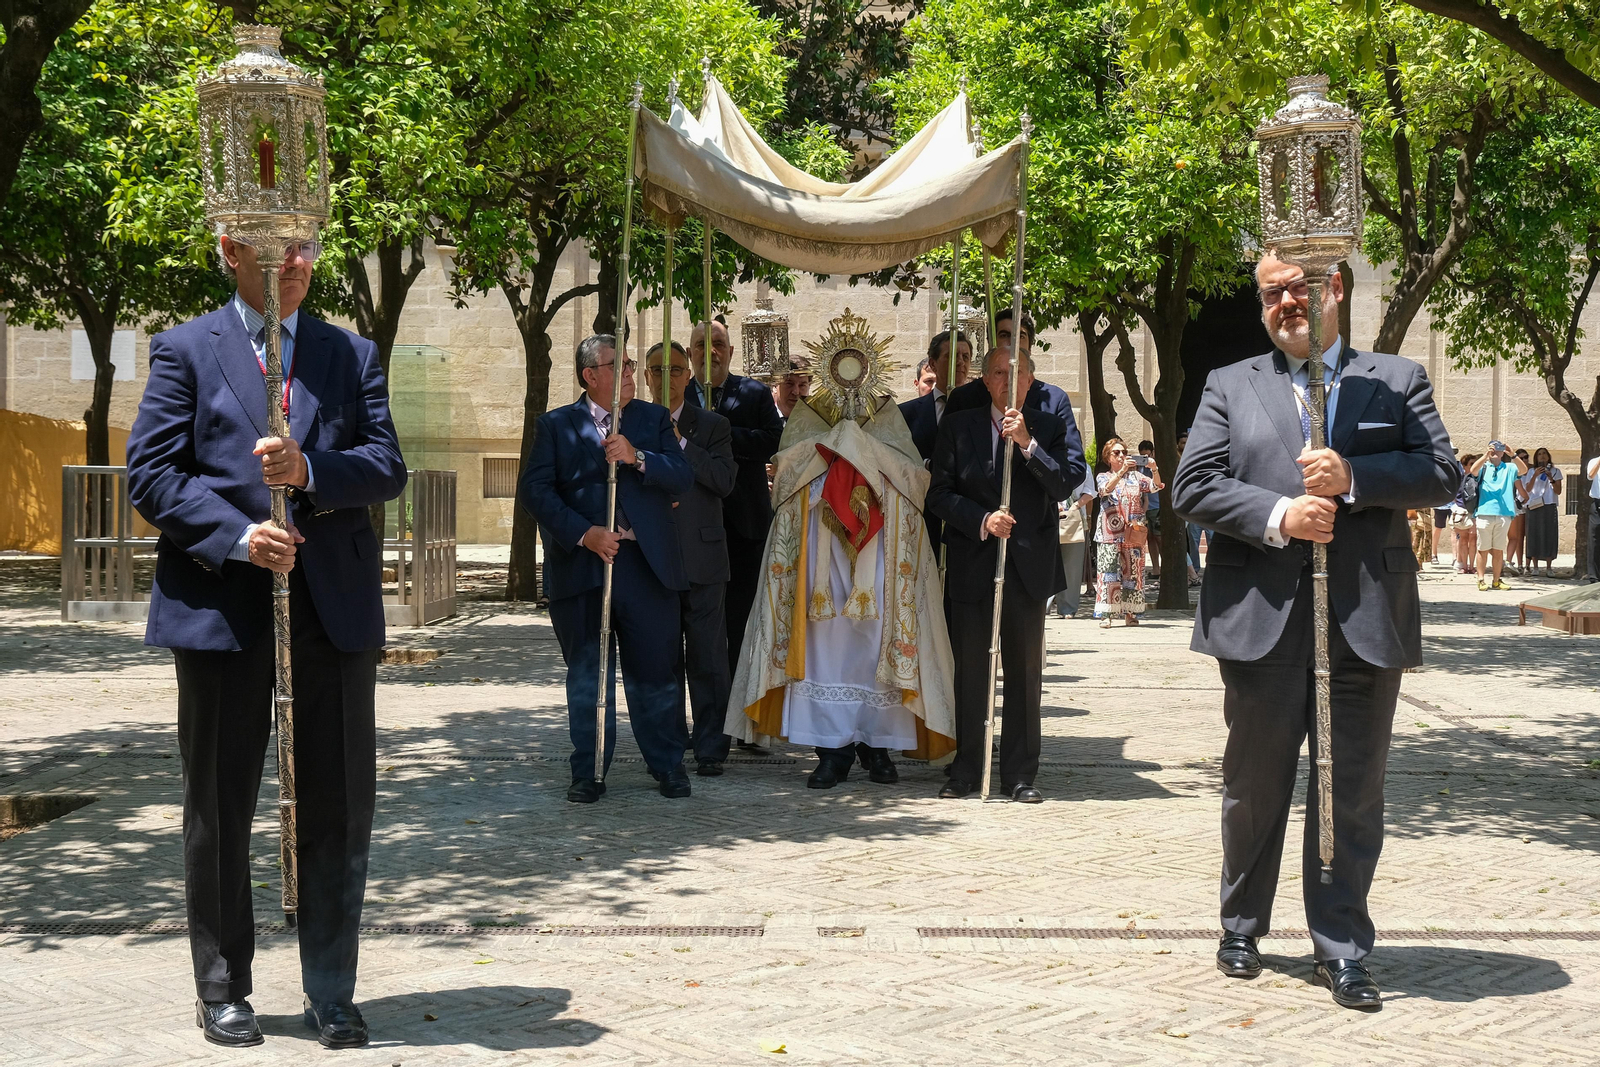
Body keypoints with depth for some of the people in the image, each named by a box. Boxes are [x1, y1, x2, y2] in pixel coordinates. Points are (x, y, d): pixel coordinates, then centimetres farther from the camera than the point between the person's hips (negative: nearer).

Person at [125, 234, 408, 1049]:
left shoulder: (353, 355, 14)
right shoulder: (185, 350, 6)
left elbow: (387, 468, 4)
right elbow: (150, 474, -2)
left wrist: (310, 471, -15)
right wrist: (236, 535, -15)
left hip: (333, 605, 2)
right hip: (222, 606, -2)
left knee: (339, 805, 3)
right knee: (220, 807, 7)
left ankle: (331, 994, 14)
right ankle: (222, 991, 21)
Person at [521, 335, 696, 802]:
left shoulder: (654, 418, 11)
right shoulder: (556, 425, 6)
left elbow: (683, 476, 0)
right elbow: (533, 489, -4)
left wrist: (637, 457, -17)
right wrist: (583, 533, -15)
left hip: (647, 564, 1)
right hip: (581, 566, -1)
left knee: (654, 671, 4)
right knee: (587, 674, 6)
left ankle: (668, 765, 18)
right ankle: (589, 772, 16)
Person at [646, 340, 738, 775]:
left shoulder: (712, 426, 6)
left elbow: (725, 480, -10)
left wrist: (678, 442, -12)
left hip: (702, 558, -2)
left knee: (707, 658, -3)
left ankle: (710, 749, 2)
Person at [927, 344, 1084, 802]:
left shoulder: (1052, 428, 5)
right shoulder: (958, 426, 6)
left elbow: (1066, 485, -9)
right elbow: (940, 493, 1)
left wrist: (1027, 443, -19)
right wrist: (982, 521, -13)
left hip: (1029, 564, 0)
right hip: (972, 563, 0)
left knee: (1024, 671, 4)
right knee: (970, 669, 5)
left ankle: (1020, 773, 11)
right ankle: (966, 769, 14)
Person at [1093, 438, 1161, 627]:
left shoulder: (1136, 476, 13)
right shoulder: (1102, 477, 8)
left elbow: (1155, 487, -2)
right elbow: (1106, 489, -14)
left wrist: (1154, 470, -22)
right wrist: (1122, 471, -28)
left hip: (1134, 533, 2)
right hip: (1110, 533, -2)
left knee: (1133, 572, 1)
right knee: (1109, 572, -9)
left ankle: (1130, 614, 6)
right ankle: (1106, 614, -9)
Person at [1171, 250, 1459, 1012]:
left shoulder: (1398, 382, 11)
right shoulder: (1229, 386, 11)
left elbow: (1443, 472, 1)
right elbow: (1192, 487, 1)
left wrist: (1354, 478, -13)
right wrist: (1276, 514, -14)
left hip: (1365, 622, 0)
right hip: (1262, 620, 0)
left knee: (1352, 794, 3)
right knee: (1254, 787, 11)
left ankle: (1341, 950, 12)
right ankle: (1242, 927, 29)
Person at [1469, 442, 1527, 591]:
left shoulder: (1509, 468, 14)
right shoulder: (1483, 467, 10)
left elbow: (1523, 470, -4)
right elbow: (1473, 470, -11)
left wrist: (1512, 454, -17)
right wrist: (1486, 455, -22)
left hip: (1503, 515, 2)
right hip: (1484, 513, -2)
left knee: (1498, 550, 6)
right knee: (1483, 549, -1)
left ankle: (1496, 581, 12)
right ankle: (1481, 580, 1)